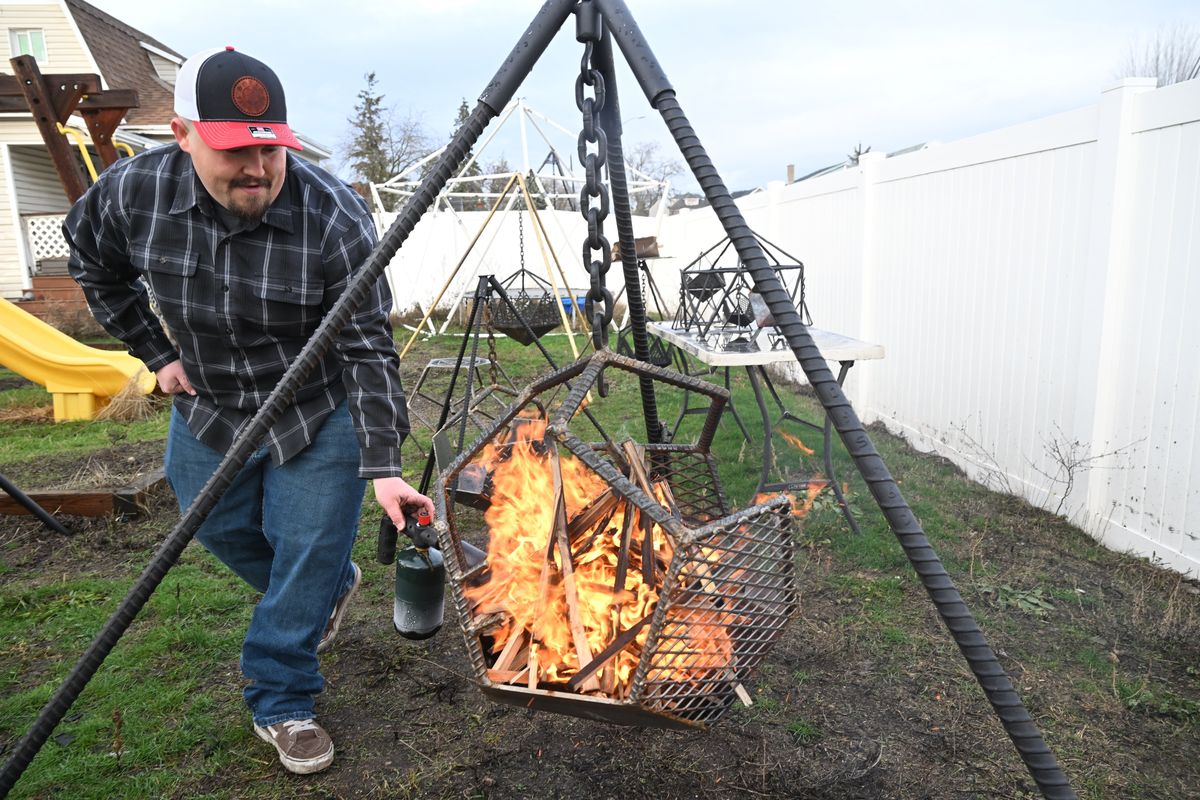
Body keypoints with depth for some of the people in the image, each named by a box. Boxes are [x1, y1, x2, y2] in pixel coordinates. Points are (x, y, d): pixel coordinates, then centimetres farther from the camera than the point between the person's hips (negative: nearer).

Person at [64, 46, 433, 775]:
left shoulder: (334, 216, -29)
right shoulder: (132, 193, -17)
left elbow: (367, 348, -28)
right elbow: (95, 266, 6)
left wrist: (382, 466, -34)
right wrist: (156, 353, 1)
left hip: (318, 415, -4)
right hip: (207, 407, 5)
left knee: (306, 559, 0)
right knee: (221, 530, 21)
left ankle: (281, 705, 22)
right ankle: (333, 586, 49)